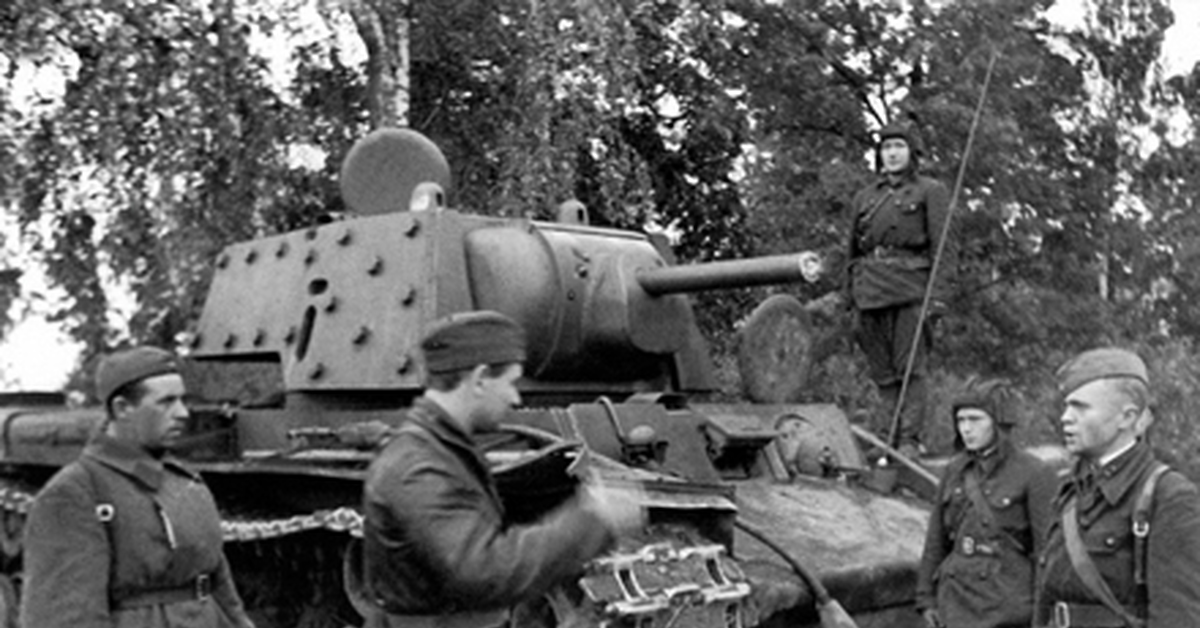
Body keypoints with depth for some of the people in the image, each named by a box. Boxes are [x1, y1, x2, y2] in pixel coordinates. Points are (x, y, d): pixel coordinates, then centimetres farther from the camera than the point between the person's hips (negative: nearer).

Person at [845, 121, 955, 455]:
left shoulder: (930, 192, 8)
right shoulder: (864, 197, 19)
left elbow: (943, 247, 0)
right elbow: (852, 252, 21)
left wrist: (937, 293, -10)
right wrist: (851, 299, 16)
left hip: (910, 286, -4)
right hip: (871, 288, 4)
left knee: (910, 367, -7)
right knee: (881, 370, 5)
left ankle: (909, 439, -5)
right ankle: (891, 430, 13)